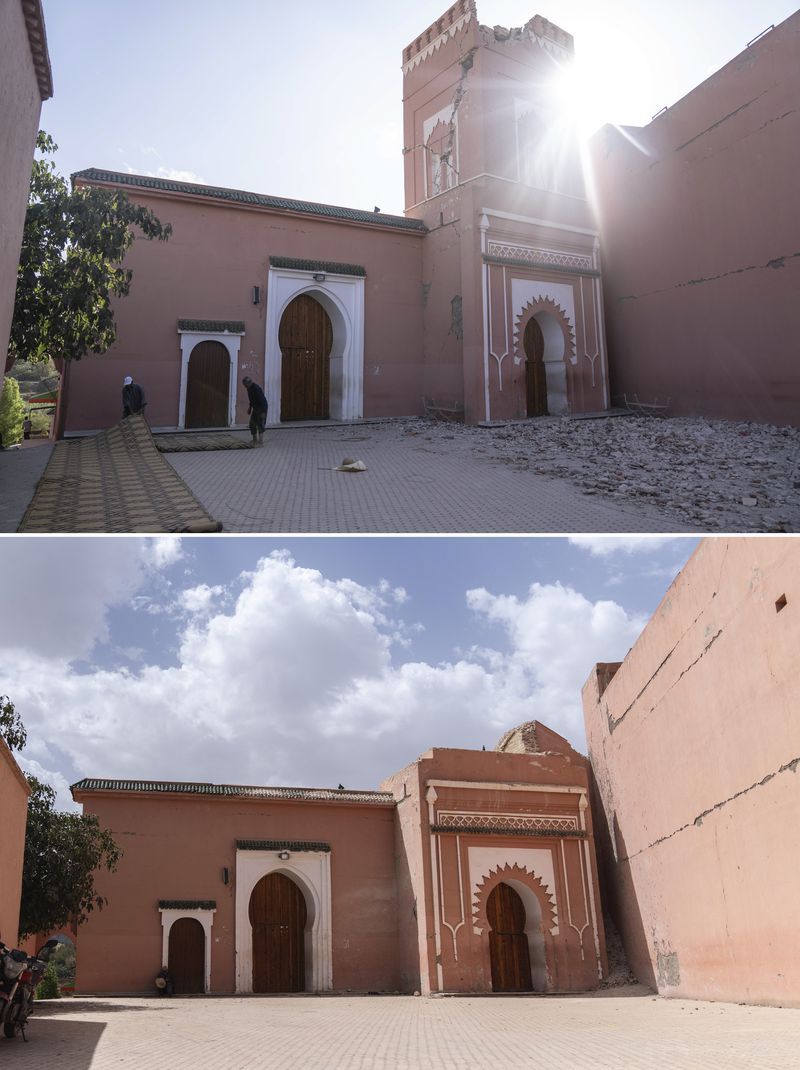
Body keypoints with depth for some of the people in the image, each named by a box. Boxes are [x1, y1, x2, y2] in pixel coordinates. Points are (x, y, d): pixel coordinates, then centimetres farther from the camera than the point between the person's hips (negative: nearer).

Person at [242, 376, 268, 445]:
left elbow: (262, 400, -27)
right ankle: (255, 440, 21)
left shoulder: (256, 388, -25)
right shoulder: (249, 388, 3)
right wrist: (250, 408, 21)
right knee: (252, 424, 11)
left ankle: (261, 442, -12)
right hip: (255, 408, 9)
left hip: (262, 408, -9)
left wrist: (263, 412, -28)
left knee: (260, 424, -11)